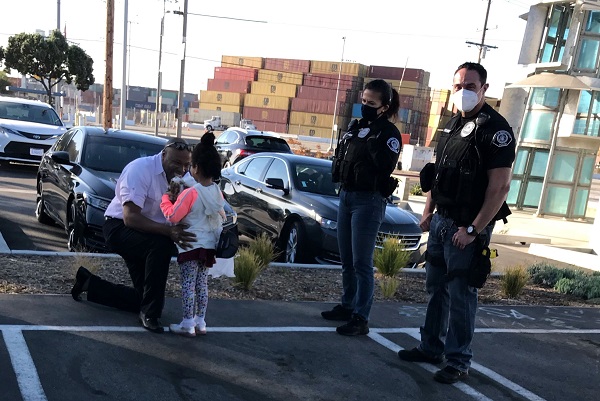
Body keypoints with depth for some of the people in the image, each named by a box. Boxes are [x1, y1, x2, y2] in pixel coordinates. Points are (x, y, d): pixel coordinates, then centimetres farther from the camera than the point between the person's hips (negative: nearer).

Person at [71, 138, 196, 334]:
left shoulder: (180, 177, -2)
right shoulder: (140, 169, -23)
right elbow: (130, 218, -32)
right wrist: (168, 231, -42)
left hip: (145, 235, 8)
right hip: (120, 227, -7)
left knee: (142, 299, 6)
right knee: (162, 245, -37)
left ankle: (89, 283, 25)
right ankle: (150, 314, -24)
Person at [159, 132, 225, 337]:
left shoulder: (191, 193, -19)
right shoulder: (218, 193, 1)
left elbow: (172, 216, -17)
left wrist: (166, 198, 1)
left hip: (192, 245, -6)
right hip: (209, 245, 6)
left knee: (188, 284, 1)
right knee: (202, 284, 14)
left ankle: (188, 324, 4)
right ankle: (200, 321, 21)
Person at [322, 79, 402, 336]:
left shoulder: (389, 133, -8)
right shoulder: (355, 127, 12)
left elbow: (386, 166, -20)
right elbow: (339, 158, 20)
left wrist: (372, 139, -20)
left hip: (368, 201, -8)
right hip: (346, 196, 8)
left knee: (361, 263, -5)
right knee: (346, 259, 15)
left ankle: (361, 319, 2)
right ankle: (347, 306, 29)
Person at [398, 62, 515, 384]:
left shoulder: (495, 128, -12)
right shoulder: (452, 125, 13)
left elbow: (499, 187, -18)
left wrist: (473, 229, -20)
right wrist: (428, 212, 13)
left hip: (467, 227, -8)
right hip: (441, 221, 8)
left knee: (460, 294, -1)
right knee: (436, 288, 14)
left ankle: (458, 361, 11)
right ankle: (431, 347, 27)